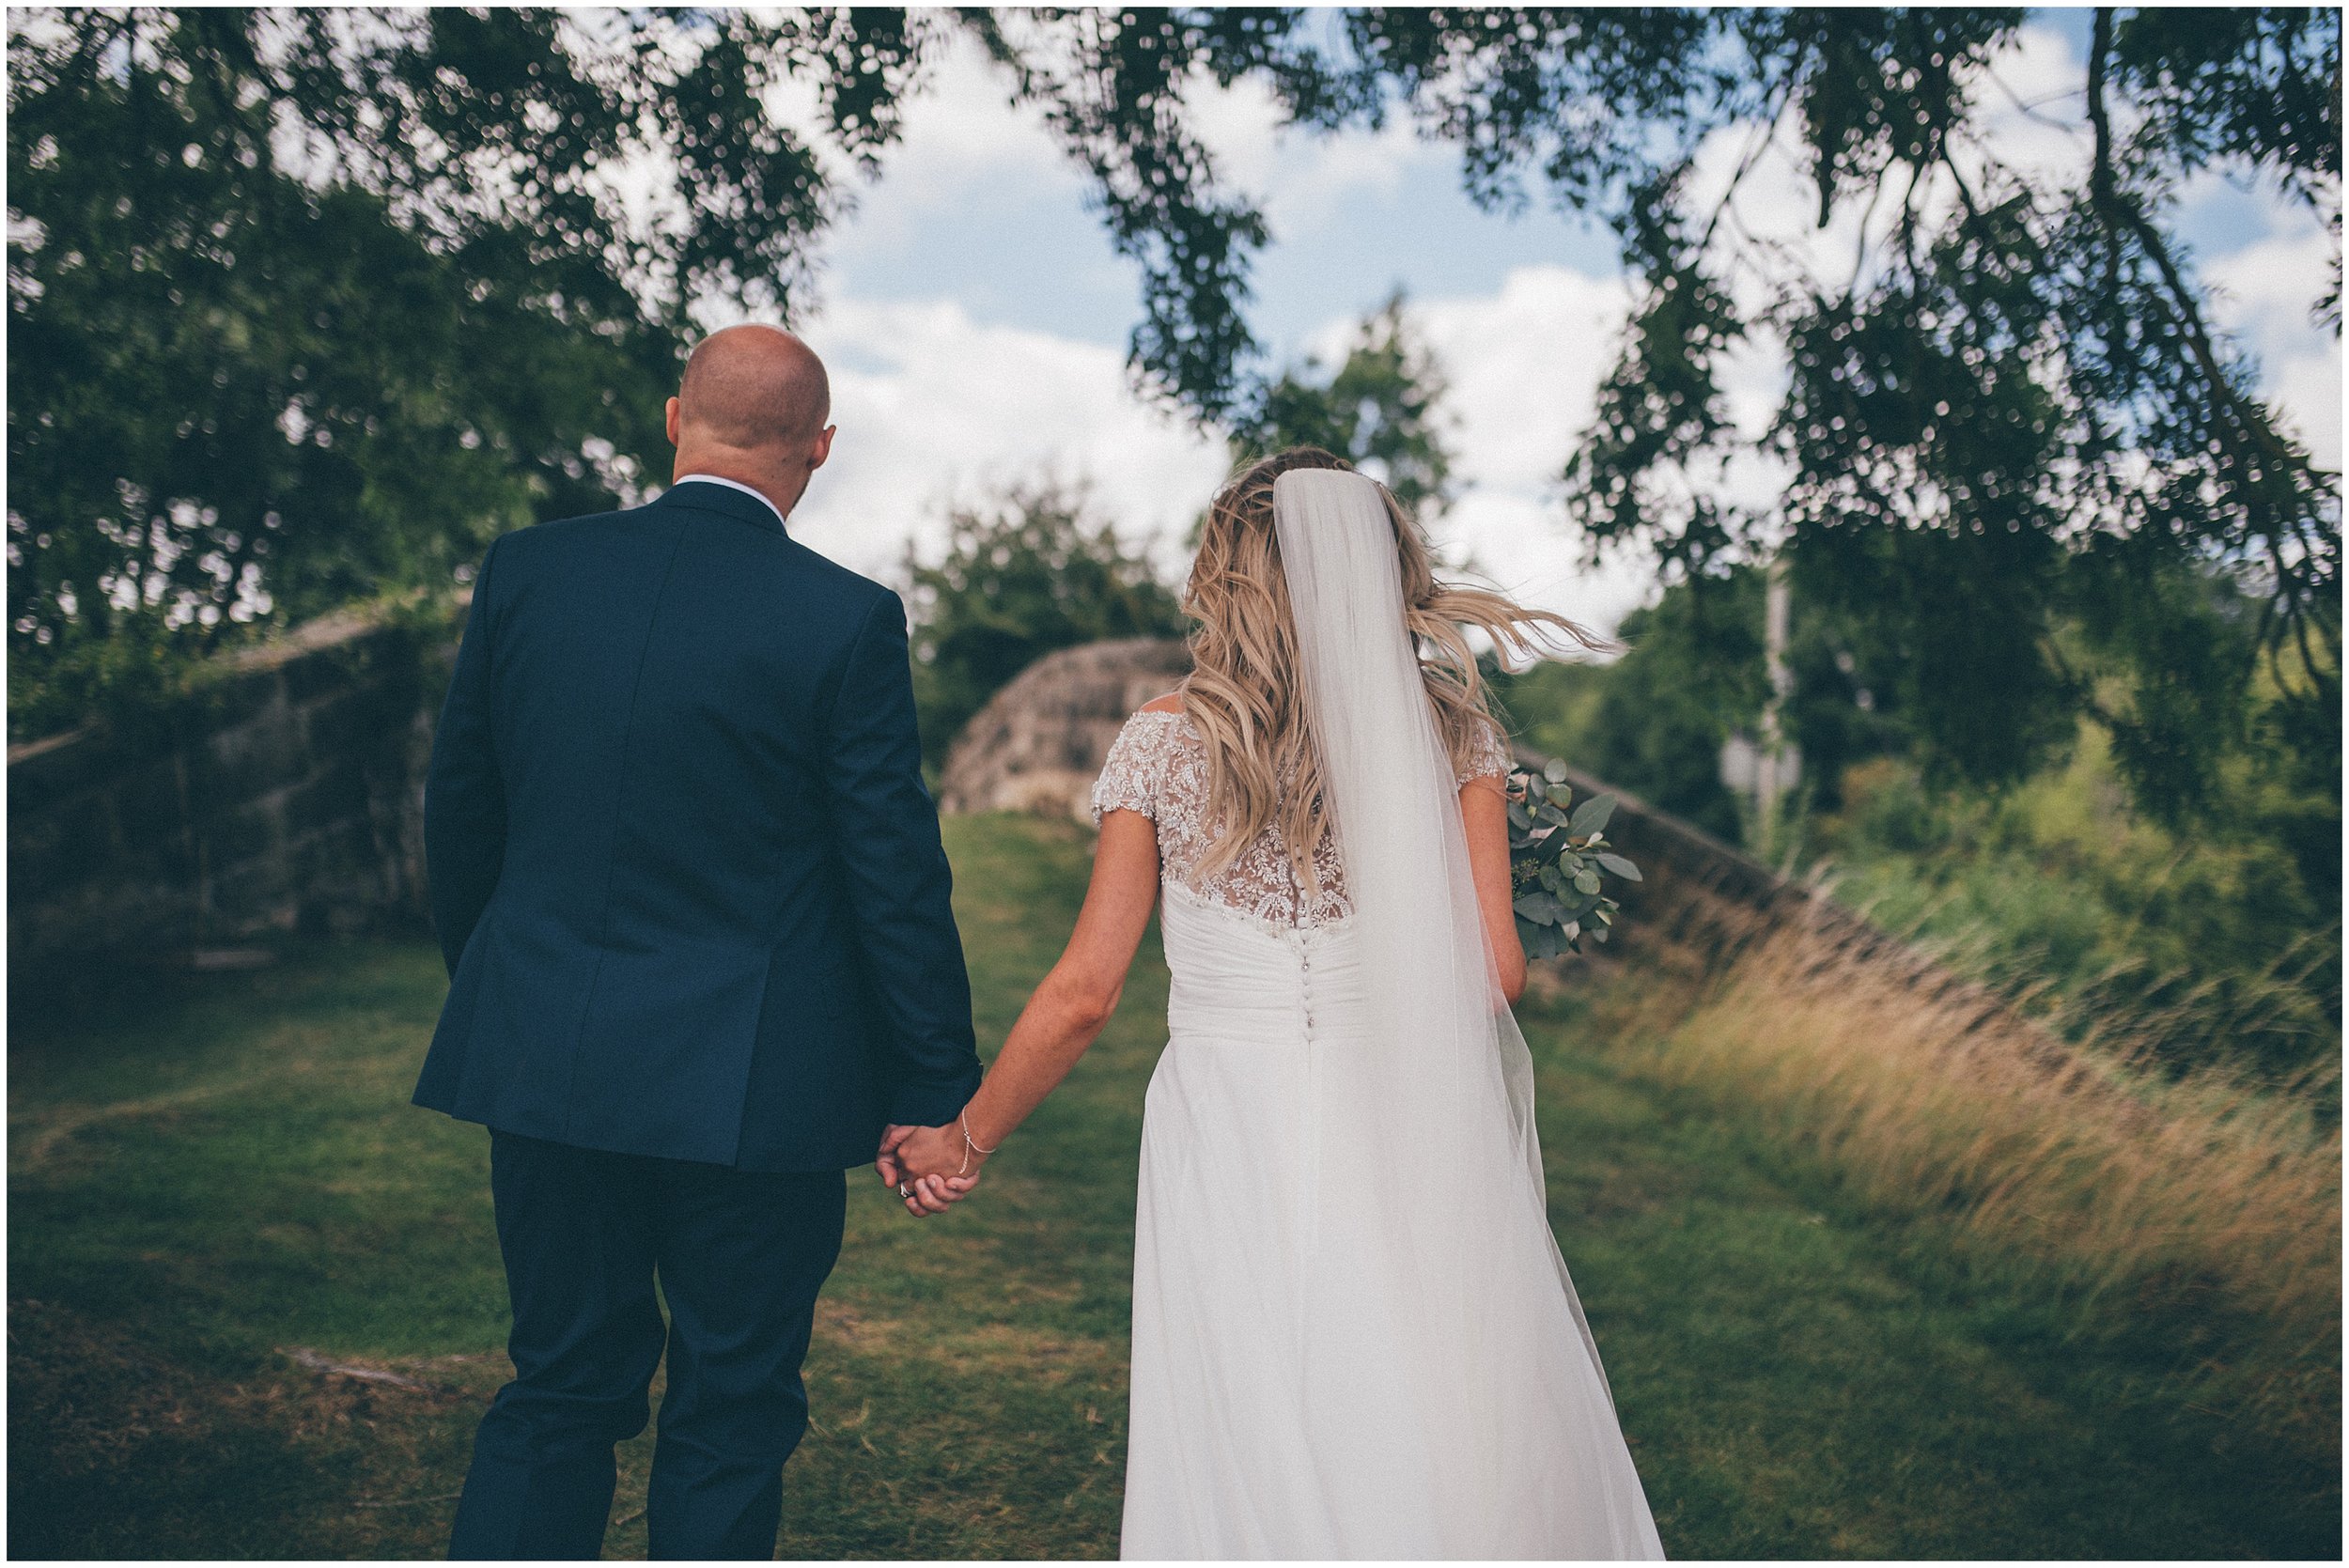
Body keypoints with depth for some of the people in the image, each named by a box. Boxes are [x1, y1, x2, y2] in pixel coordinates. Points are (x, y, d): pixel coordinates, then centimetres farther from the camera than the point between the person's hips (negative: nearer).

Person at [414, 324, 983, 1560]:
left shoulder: (526, 569, 0)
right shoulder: (845, 622, -12)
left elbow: (457, 809, 8)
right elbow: (895, 872, -9)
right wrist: (937, 1089, 0)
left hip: (543, 1058, 4)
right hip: (752, 1087, -3)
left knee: (561, 1388, 17)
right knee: (732, 1411, 13)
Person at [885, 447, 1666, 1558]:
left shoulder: (1165, 742, -1)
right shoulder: (1446, 728, 0)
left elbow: (1085, 992, -1)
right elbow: (1494, 970, -4)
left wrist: (964, 1141, 12)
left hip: (1229, 1146, 0)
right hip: (1406, 1146, 1)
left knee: (1251, 1479, 10)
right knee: (1462, 1464, 14)